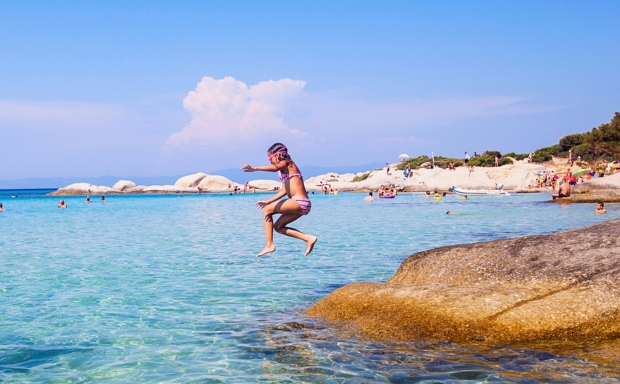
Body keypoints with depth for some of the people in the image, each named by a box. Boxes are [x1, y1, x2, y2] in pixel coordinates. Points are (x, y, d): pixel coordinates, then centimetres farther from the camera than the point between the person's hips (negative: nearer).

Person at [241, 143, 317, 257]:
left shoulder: (287, 163, -4)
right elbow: (284, 191, 24)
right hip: (300, 204, 10)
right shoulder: (283, 169, 23)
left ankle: (269, 245, -8)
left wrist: (255, 168, -36)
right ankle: (308, 238, 9)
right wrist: (268, 201, 20)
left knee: (267, 210, -7)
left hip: (300, 202, -10)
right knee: (278, 226, 16)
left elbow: (274, 168, -27)